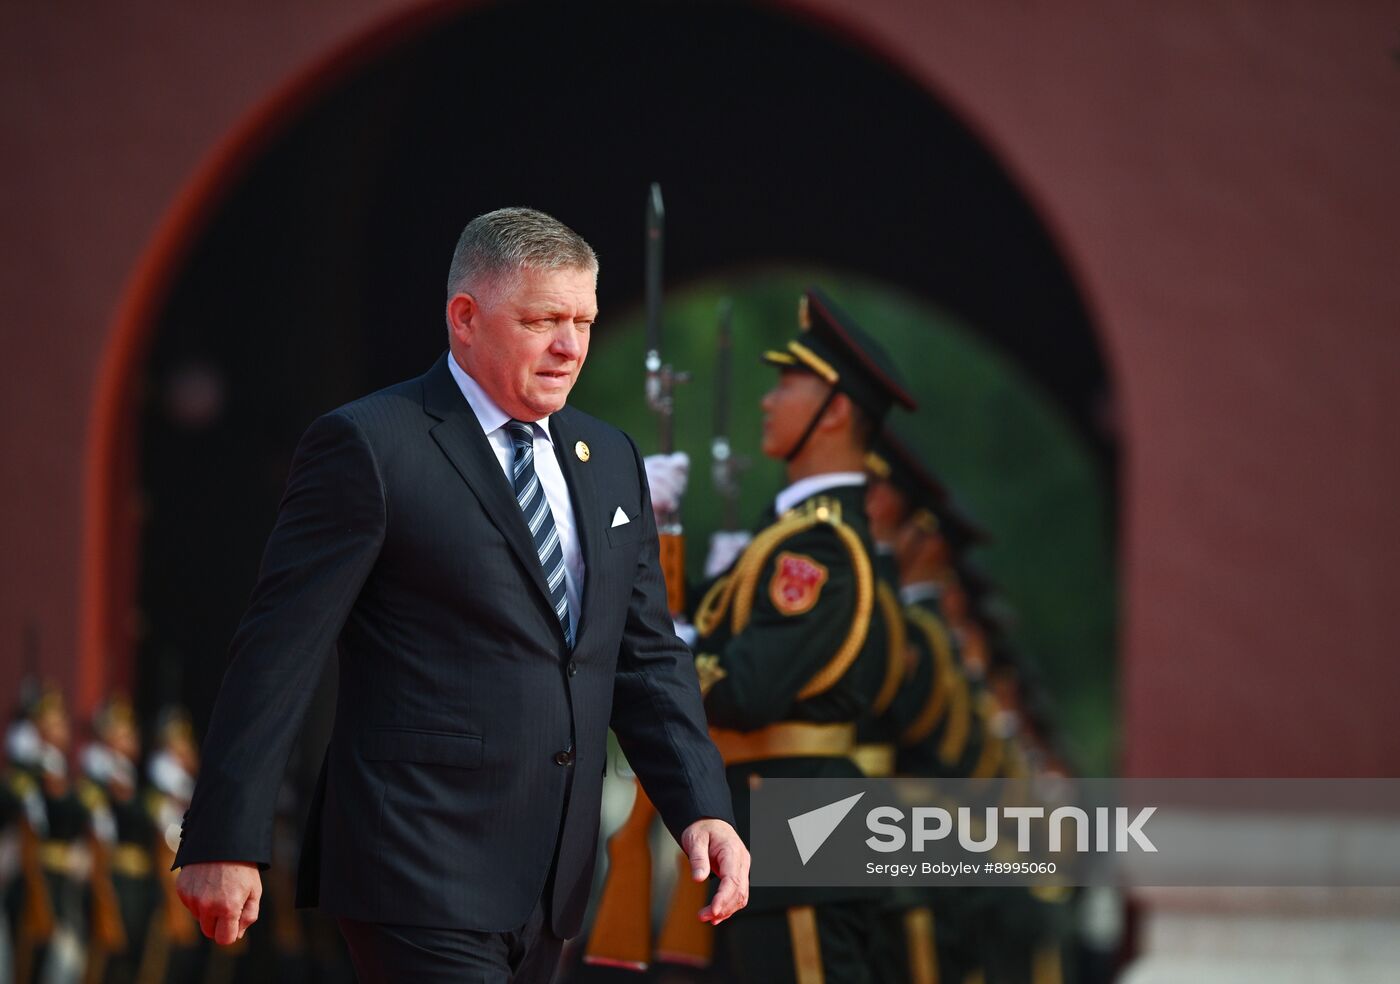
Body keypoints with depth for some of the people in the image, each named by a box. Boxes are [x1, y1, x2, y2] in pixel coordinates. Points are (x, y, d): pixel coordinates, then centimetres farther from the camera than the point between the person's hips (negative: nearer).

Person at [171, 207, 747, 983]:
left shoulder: (609, 460, 16)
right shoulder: (369, 447, -6)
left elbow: (647, 658, 16)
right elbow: (279, 650, -9)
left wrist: (702, 809, 1)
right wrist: (224, 840, -13)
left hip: (548, 888, 7)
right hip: (419, 878, -7)